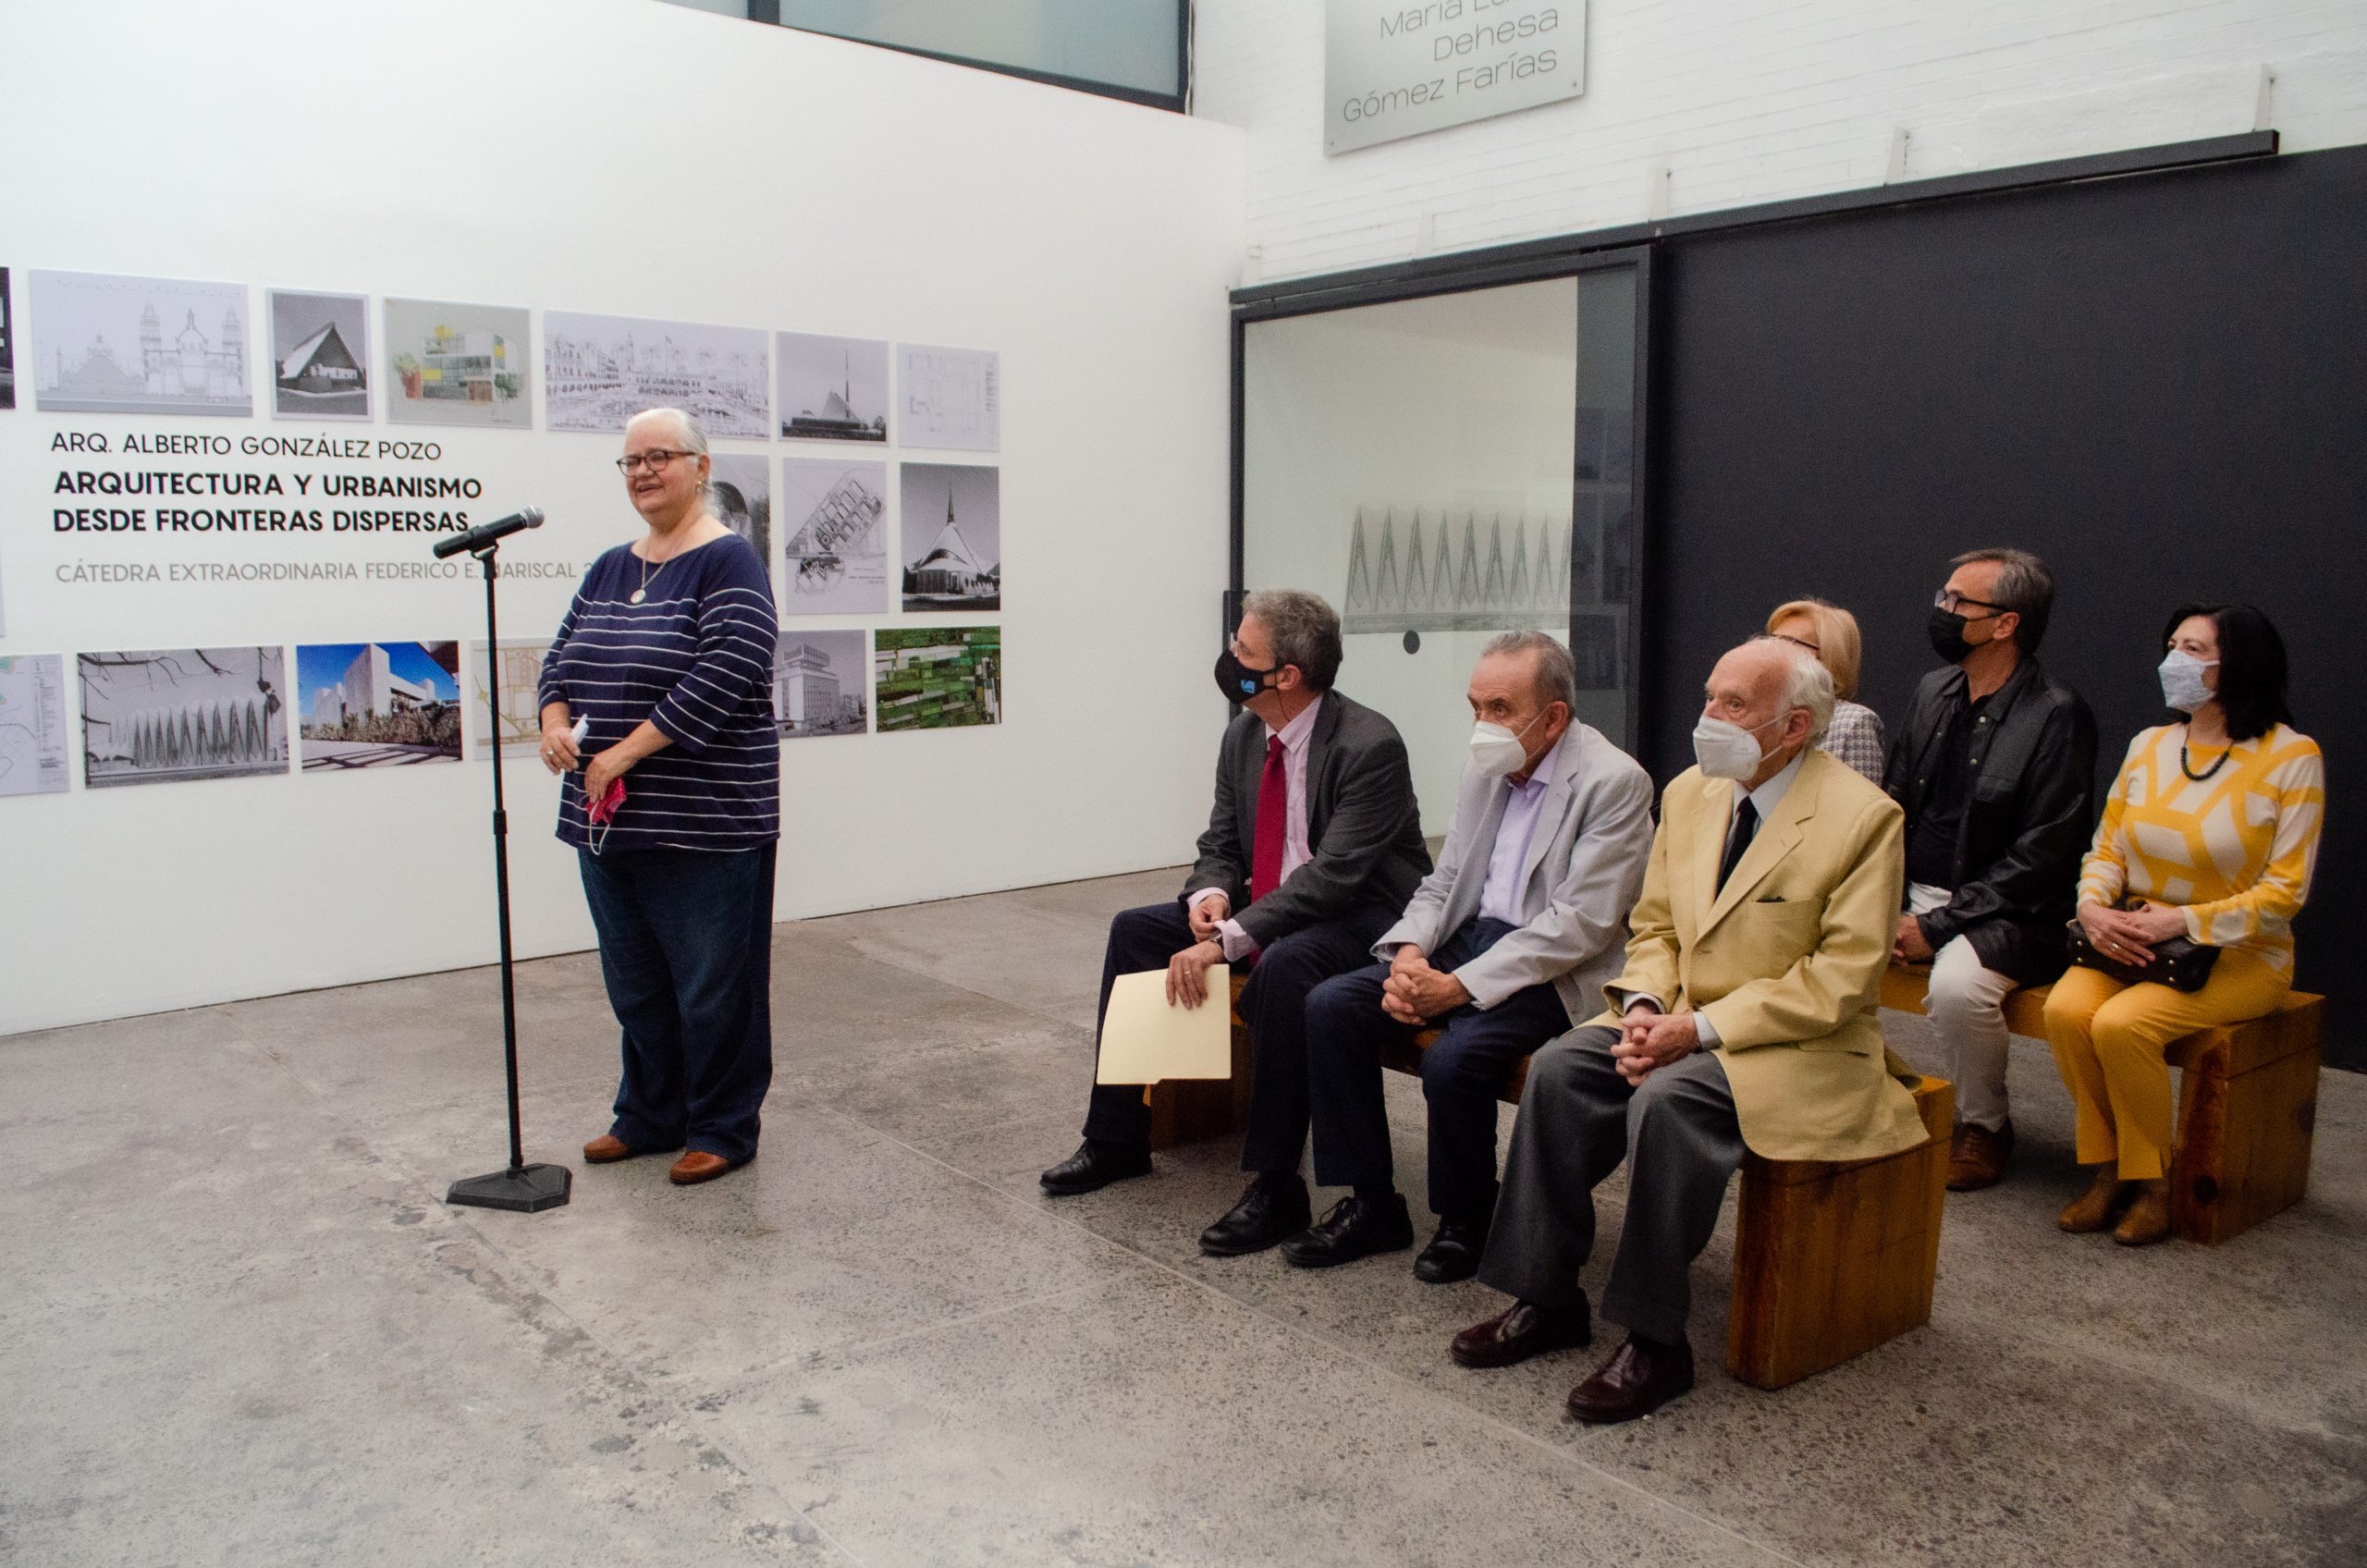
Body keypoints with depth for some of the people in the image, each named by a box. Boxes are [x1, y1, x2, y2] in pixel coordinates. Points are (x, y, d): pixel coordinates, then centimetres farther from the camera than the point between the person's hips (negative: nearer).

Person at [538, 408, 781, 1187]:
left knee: (713, 984, 3)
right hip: (610, 819, 8)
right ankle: (650, 1116, 31)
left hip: (705, 822, -7)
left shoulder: (727, 561, -9)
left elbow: (723, 676, -20)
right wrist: (556, 722, -5)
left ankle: (723, 1129, 17)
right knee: (635, 982, 16)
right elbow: (563, 656, 17)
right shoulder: (610, 568, 15)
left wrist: (626, 752, -19)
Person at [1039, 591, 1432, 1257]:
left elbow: (1332, 877, -29)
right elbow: (1220, 845, 10)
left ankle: (1275, 1187, -24)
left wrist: (1227, 940, -34)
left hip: (1364, 919, -8)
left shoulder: (1370, 746, -22)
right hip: (1267, 905, 8)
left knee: (1282, 965, -38)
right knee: (1133, 930, -2)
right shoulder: (1244, 735, 2)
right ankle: (1115, 1141, 9)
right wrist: (1211, 896, -15)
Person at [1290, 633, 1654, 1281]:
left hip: (1555, 972, -7)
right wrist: (1408, 954, -8)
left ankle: (1466, 1221, -1)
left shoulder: (1615, 781, -13)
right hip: (1469, 937, 7)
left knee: (1453, 1058, -31)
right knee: (1330, 1005, -11)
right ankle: (1372, 1205, 1)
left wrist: (1460, 985, -24)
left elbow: (1578, 924, -20)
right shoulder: (1485, 770, 9)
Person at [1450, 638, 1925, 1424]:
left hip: (1799, 1043, -6)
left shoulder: (1862, 817, -14)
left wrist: (1701, 1028, -23)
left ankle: (1655, 1340, -16)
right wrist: (1643, 1005, -8)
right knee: (1558, 1068, -17)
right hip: (1682, 1022, 7)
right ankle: (1546, 1299, -5)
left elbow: (1842, 977, -18)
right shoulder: (1689, 793, 7)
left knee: (1667, 1098, -32)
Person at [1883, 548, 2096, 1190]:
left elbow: (2041, 857, -15)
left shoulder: (2057, 716, -12)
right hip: (1915, 894, 6)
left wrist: (1939, 926, -19)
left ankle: (1984, 1126, -5)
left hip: (2006, 914, -6)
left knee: (1957, 982, -34)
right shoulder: (1934, 690, 8)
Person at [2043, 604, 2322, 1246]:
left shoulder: (2292, 757, -7)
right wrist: (2093, 907, -12)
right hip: (2133, 943, 5)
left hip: (2241, 954, -4)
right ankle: (2108, 1169, -7)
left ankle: (2151, 1182, -7)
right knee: (2065, 1009, -25)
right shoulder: (2149, 746, 8)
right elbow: (2107, 851, 10)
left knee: (2121, 1024, -30)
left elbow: (2284, 892, -10)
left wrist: (2184, 921, -21)